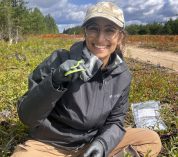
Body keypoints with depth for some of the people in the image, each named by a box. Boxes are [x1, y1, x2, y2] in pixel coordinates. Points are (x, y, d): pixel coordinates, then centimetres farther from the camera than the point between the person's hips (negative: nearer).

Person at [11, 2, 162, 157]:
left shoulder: (122, 75, -5)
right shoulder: (59, 61, -19)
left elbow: (115, 121, 2)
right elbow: (27, 116, -19)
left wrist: (102, 144, -19)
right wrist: (55, 82, -37)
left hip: (92, 144, 4)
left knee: (152, 140, -1)